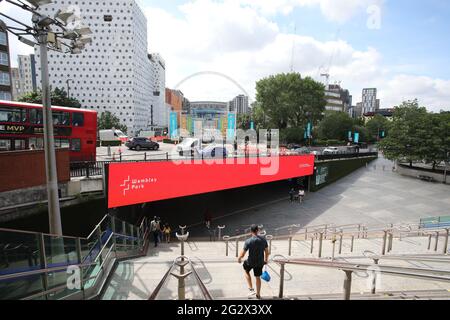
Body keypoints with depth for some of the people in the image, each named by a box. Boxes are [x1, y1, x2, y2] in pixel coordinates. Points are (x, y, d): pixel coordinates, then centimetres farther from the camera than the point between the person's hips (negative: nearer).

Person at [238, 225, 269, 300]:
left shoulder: (248, 241, -22)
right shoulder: (263, 240, -9)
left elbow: (242, 254, -17)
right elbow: (267, 252, 4)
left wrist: (239, 259, 5)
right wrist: (266, 260, 21)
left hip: (251, 262, -3)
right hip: (260, 262, 3)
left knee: (246, 271, 28)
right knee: (258, 277, 23)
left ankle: (251, 289, 21)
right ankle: (258, 294, 39)